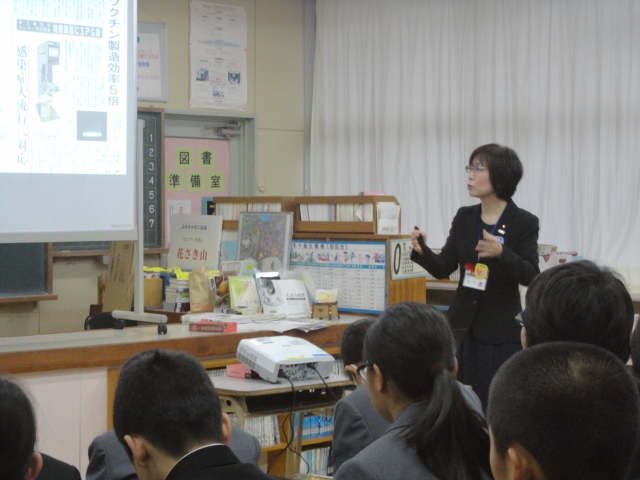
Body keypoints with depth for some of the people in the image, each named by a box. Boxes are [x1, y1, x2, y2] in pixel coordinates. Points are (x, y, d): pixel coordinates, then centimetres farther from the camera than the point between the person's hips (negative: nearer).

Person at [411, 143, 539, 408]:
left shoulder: (524, 222, -6)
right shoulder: (464, 218, 7)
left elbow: (531, 276, -11)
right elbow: (444, 268, 4)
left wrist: (502, 253, -27)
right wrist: (421, 251, -15)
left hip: (502, 331, -4)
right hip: (464, 326, 4)